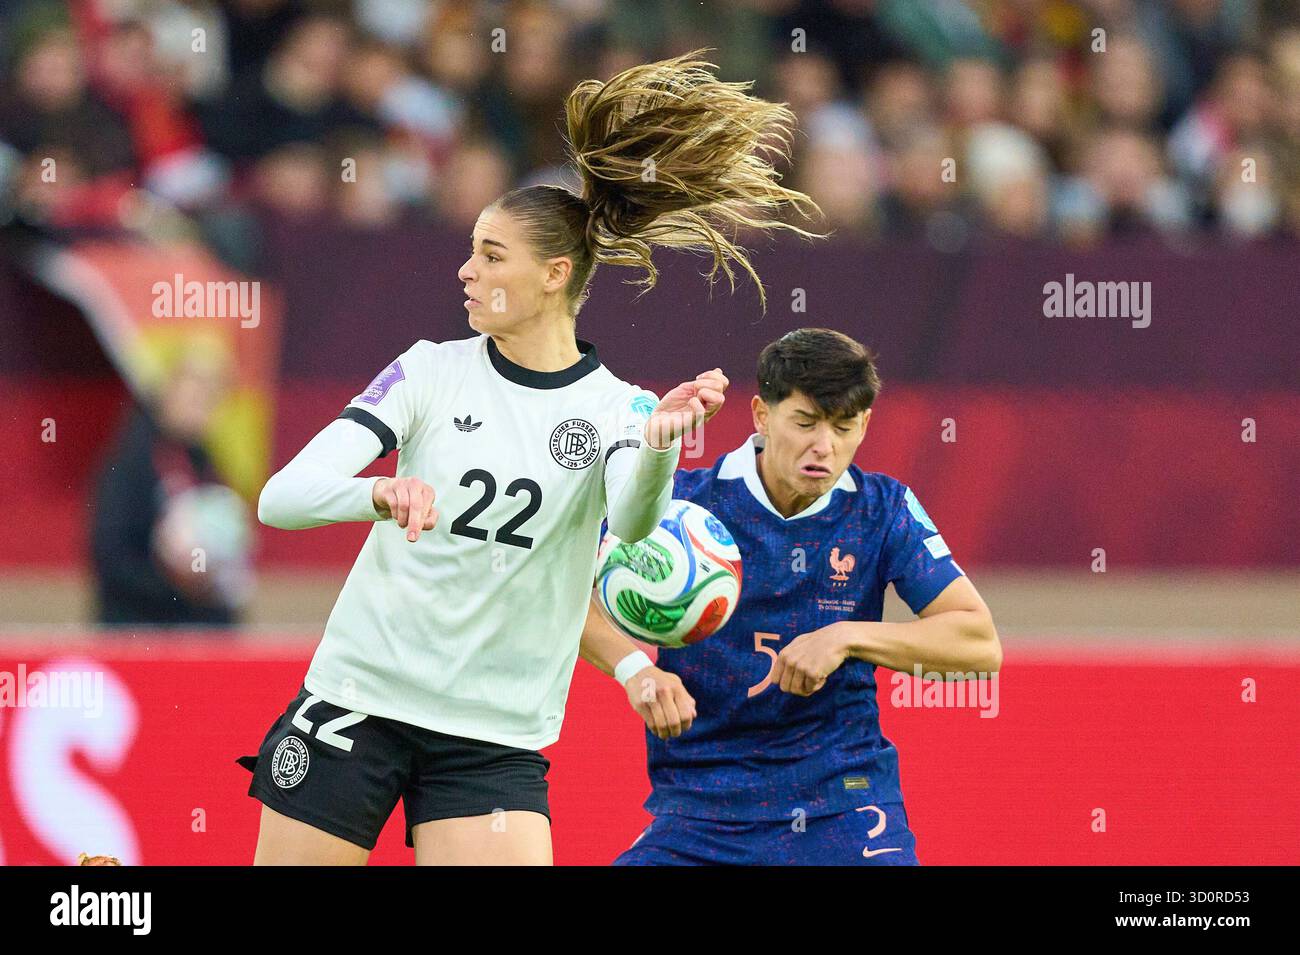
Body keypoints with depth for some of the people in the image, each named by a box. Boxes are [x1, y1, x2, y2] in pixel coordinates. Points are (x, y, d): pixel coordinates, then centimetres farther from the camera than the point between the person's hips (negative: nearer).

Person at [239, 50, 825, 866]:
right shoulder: (431, 371, 0)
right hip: (355, 699, 1)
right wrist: (380, 495, -32)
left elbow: (633, 522, -23)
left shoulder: (617, 408, -1)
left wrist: (660, 443, -45)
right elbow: (283, 496, -10)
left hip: (496, 734, -1)